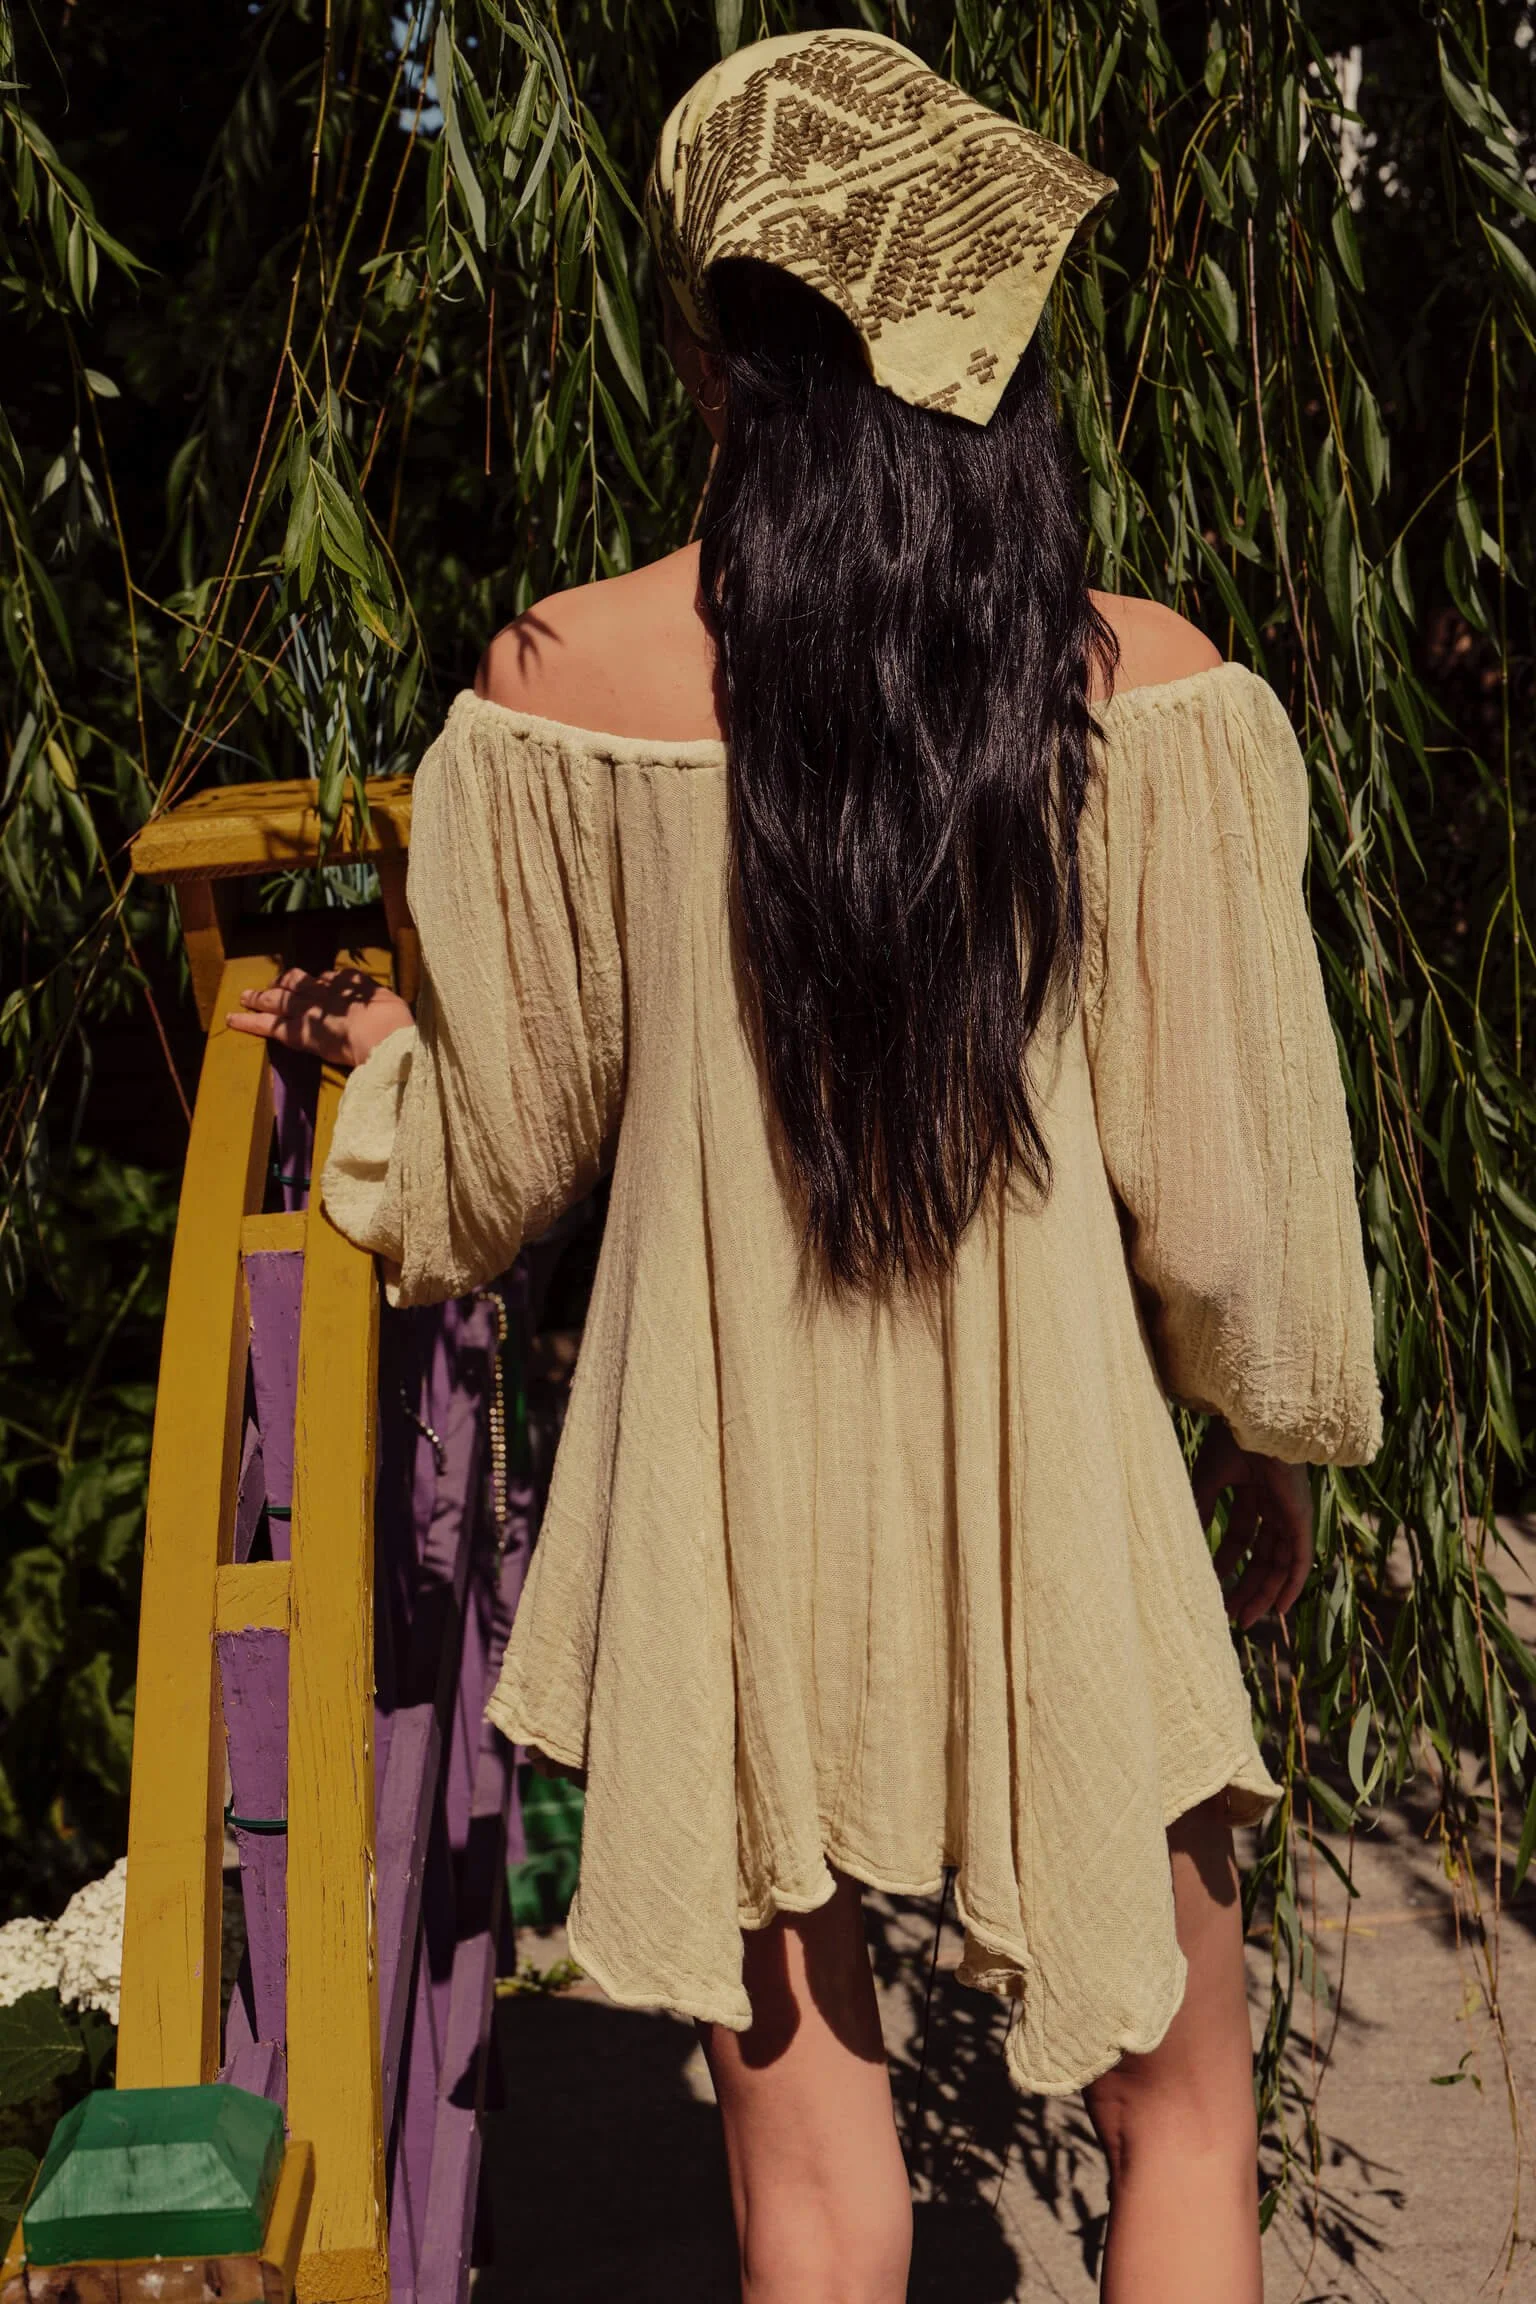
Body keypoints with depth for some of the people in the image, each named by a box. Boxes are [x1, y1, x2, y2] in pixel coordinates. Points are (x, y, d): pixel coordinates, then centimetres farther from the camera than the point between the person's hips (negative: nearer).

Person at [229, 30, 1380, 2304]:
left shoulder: (560, 688, -8)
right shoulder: (1152, 687, -9)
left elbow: (494, 1159, 2)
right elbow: (1230, 1157, -3)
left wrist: (367, 1040, 24)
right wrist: (1278, 1440, 14)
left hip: (729, 1509, 1)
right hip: (1053, 1511, 0)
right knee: (1181, 2116, 21)